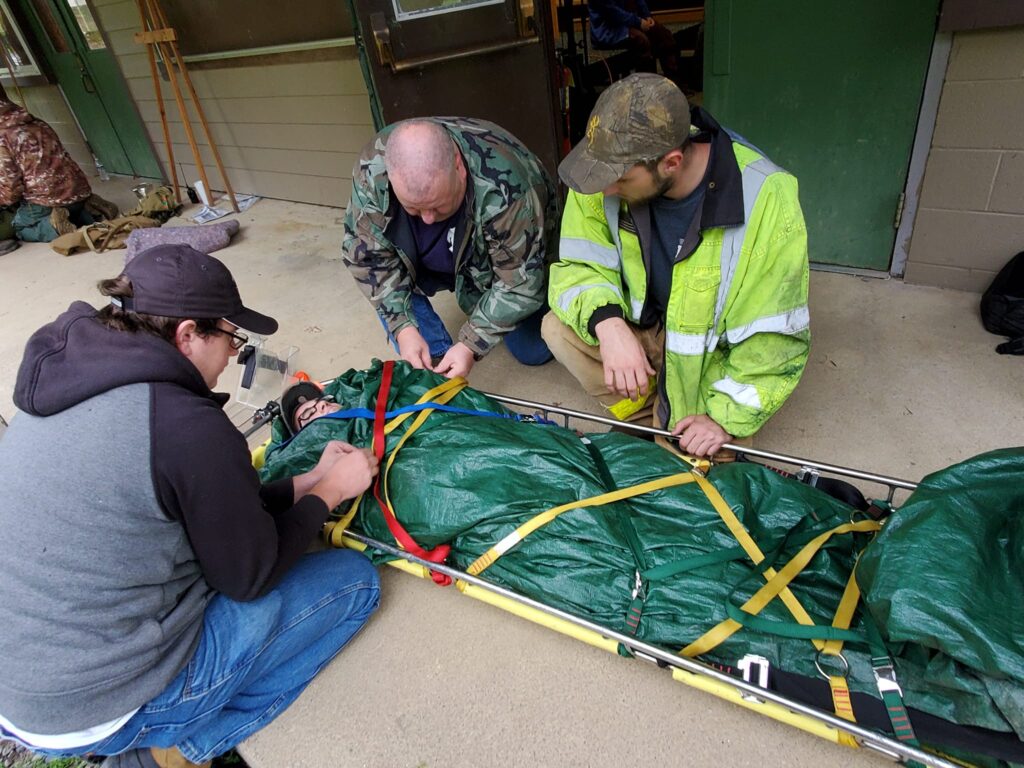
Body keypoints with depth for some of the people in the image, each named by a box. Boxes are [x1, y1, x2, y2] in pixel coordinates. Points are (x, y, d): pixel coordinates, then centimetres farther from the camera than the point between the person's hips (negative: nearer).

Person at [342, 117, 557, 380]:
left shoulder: (503, 183, -41)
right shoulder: (372, 167, -31)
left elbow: (521, 281, -32)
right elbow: (368, 256, -21)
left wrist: (471, 345, -35)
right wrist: (404, 329, -30)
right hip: (429, 264, 3)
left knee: (535, 352, -9)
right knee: (364, 258, -20)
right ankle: (435, 359, -8)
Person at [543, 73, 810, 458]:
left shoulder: (768, 202, -28)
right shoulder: (605, 178, -19)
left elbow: (775, 338, -21)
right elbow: (577, 267, -14)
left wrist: (728, 416, -22)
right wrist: (607, 322, -35)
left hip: (715, 355, -3)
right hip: (643, 327, 4)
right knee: (559, 329, -21)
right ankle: (646, 419, 0)